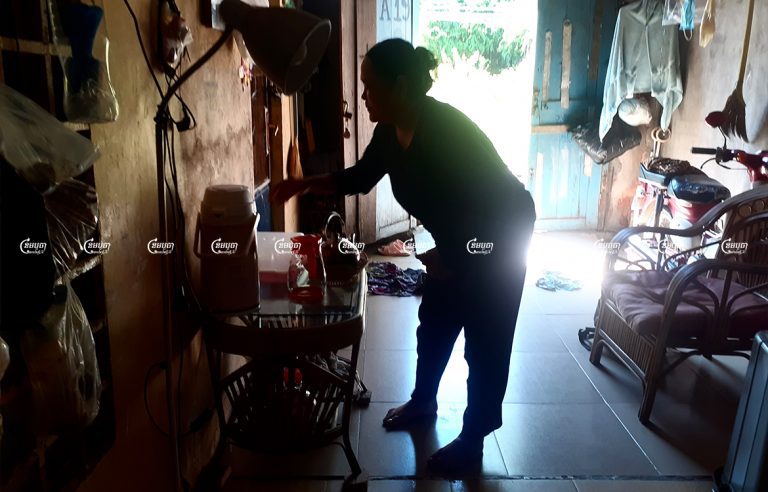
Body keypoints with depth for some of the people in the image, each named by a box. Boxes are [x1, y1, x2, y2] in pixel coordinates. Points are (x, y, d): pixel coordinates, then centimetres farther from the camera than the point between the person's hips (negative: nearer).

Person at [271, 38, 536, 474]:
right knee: (434, 323, 17)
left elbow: (485, 206, -29)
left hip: (502, 235, -8)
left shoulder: (446, 130, -32)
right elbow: (360, 178, 9)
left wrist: (449, 256, -18)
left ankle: (473, 441, 17)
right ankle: (423, 402, 39)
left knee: (485, 341, 1)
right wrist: (306, 184, -1)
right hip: (457, 239, 8)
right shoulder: (390, 132, -7)